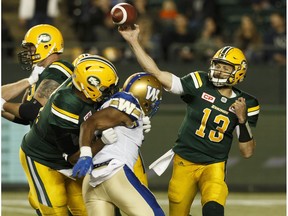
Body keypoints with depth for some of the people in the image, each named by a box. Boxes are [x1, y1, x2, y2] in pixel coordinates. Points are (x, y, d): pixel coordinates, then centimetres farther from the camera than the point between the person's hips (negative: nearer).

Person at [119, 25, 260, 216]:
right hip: (184, 163, 1)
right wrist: (134, 42, -17)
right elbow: (156, 73, -10)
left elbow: (247, 152, -3)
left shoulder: (245, 104, -3)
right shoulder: (200, 84, -6)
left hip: (214, 166, -1)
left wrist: (243, 119, -17)